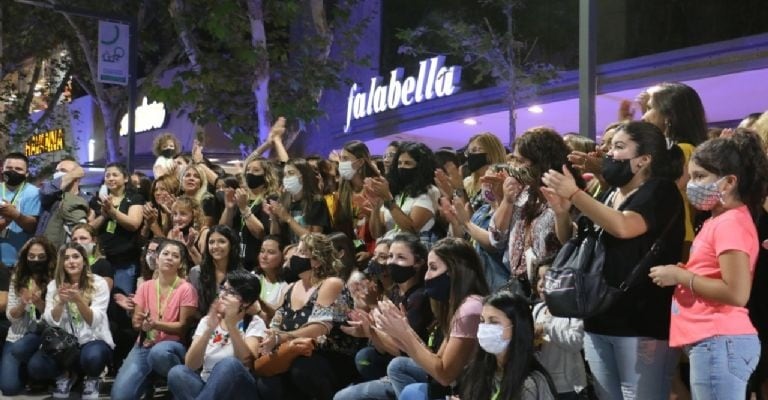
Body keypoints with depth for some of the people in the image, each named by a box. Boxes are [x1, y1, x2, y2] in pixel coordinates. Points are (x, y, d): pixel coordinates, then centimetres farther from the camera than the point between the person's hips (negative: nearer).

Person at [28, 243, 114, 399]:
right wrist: (61, 302, -25)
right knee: (35, 367, -26)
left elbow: (95, 322, -14)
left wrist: (79, 300, -31)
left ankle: (92, 379, 0)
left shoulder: (98, 283, -5)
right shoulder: (53, 285, 4)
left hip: (93, 340, -2)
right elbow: (51, 322, -6)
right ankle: (65, 375, 9)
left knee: (92, 357, -39)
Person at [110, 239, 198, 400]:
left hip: (173, 345, -3)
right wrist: (139, 322, -18)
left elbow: (183, 327, -7)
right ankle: (148, 378, 9)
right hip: (144, 345, 3)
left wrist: (155, 324, -23)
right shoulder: (145, 287, 9)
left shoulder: (186, 289, -5)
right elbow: (136, 323, 8)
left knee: (159, 352, -43)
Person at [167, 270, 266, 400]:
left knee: (228, 364, -34)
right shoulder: (206, 321, 10)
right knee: (177, 372, -27)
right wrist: (209, 330, -18)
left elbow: (246, 360, -17)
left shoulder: (254, 324, 3)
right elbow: (190, 365, -5)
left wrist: (231, 324, -24)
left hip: (240, 389, -3)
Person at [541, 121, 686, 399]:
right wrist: (562, 211, -1)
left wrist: (574, 193, -20)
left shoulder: (661, 191, -6)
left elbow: (623, 227, -24)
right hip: (599, 320, 8)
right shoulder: (609, 195, 17)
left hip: (643, 323, -8)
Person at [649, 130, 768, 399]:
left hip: (719, 343, -10)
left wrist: (681, 276, -13)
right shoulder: (719, 221, 17)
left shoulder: (731, 223, -13)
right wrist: (681, 273, 10)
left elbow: (737, 293, -21)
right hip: (713, 342, 10)